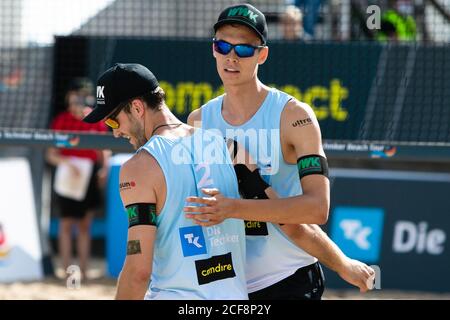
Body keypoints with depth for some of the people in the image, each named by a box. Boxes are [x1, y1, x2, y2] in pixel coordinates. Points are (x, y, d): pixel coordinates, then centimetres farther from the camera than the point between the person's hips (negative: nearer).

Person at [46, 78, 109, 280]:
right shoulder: (61, 121, -3)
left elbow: (104, 150, 13)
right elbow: (51, 155, -4)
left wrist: (104, 168, -6)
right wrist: (67, 163, -21)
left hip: (90, 176, 3)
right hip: (68, 176, -3)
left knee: (85, 225, 8)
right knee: (67, 224, -1)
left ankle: (84, 270, 12)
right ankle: (66, 269, 3)